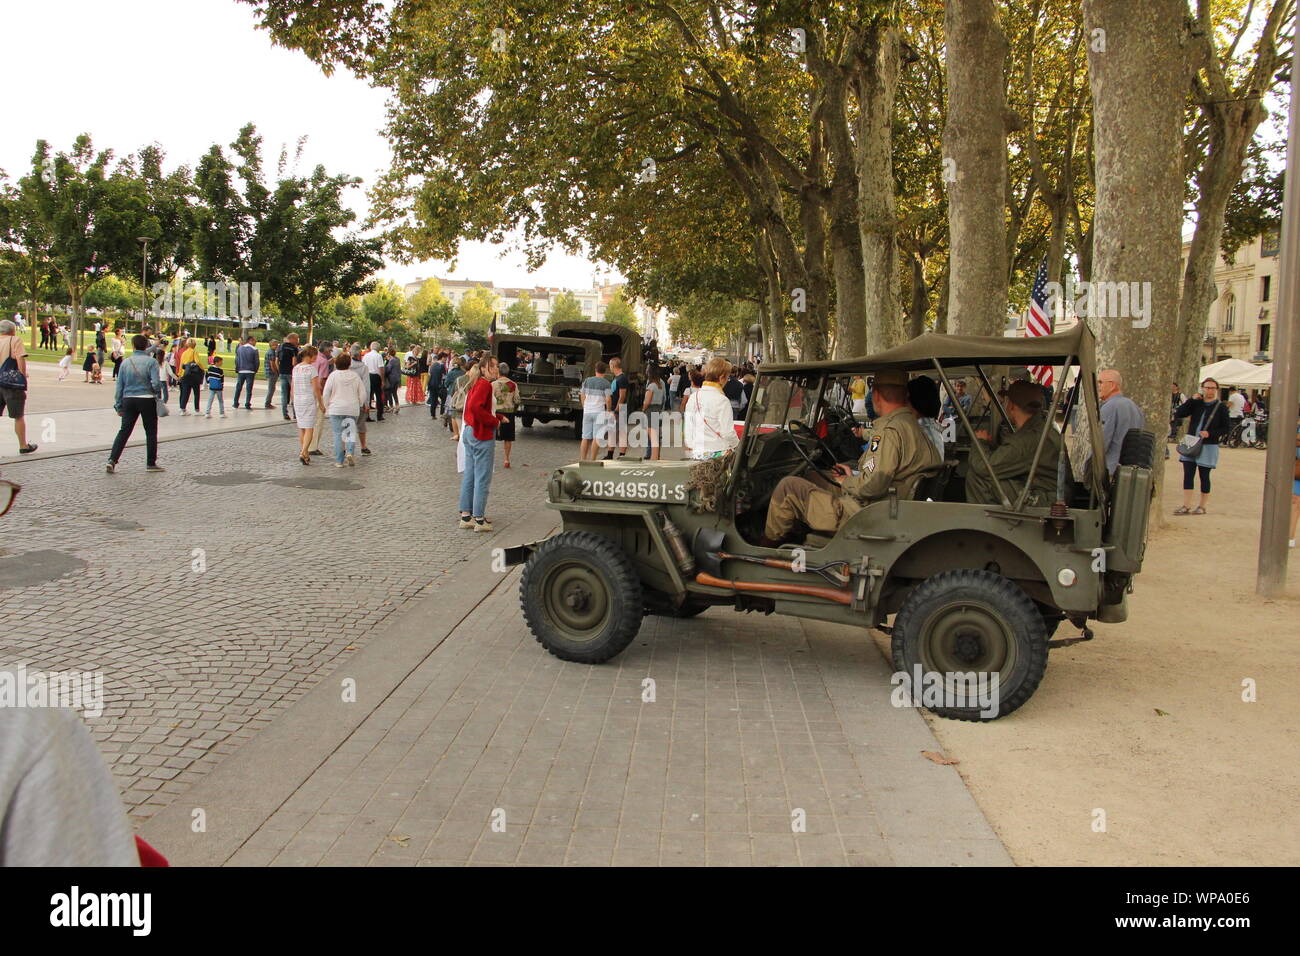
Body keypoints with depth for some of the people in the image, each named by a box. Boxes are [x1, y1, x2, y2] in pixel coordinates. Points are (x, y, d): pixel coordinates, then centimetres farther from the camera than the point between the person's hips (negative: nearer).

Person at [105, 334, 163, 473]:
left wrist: (119, 405, 13)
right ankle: (151, 463, 12)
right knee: (151, 432, 9)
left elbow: (119, 386, 6)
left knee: (124, 431, 8)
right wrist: (158, 395, 5)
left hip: (129, 400, 3)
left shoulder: (125, 363, 4)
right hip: (147, 399, -3)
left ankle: (112, 460, -3)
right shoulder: (151, 362, -7)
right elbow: (156, 383, -16)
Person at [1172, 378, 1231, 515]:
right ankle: (1186, 505, 2)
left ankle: (1202, 506, 14)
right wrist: (1191, 400, -9)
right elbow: (1178, 414, -3)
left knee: (1204, 477, 4)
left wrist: (1210, 433, -15)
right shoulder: (1196, 404, 7)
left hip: (1208, 446, -2)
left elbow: (1227, 428, -1)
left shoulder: (1221, 407, 0)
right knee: (1188, 475, -1)